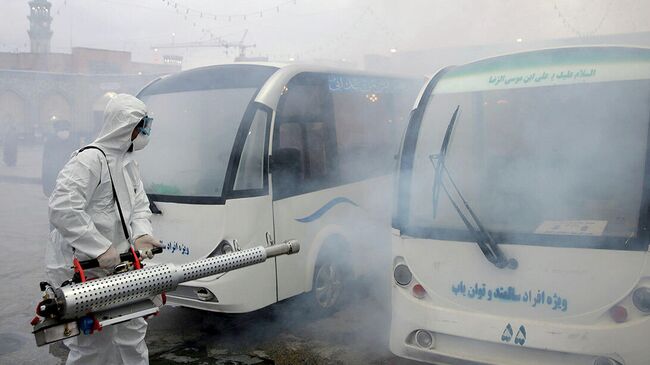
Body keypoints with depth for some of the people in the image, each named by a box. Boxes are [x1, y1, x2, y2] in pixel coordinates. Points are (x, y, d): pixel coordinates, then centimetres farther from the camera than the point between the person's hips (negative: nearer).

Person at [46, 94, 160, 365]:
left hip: (115, 265, 9)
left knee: (132, 329, 19)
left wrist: (141, 233, -6)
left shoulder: (127, 162, 11)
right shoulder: (90, 159, -20)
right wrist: (101, 248, -29)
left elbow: (140, 203, 15)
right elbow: (62, 210, -29)